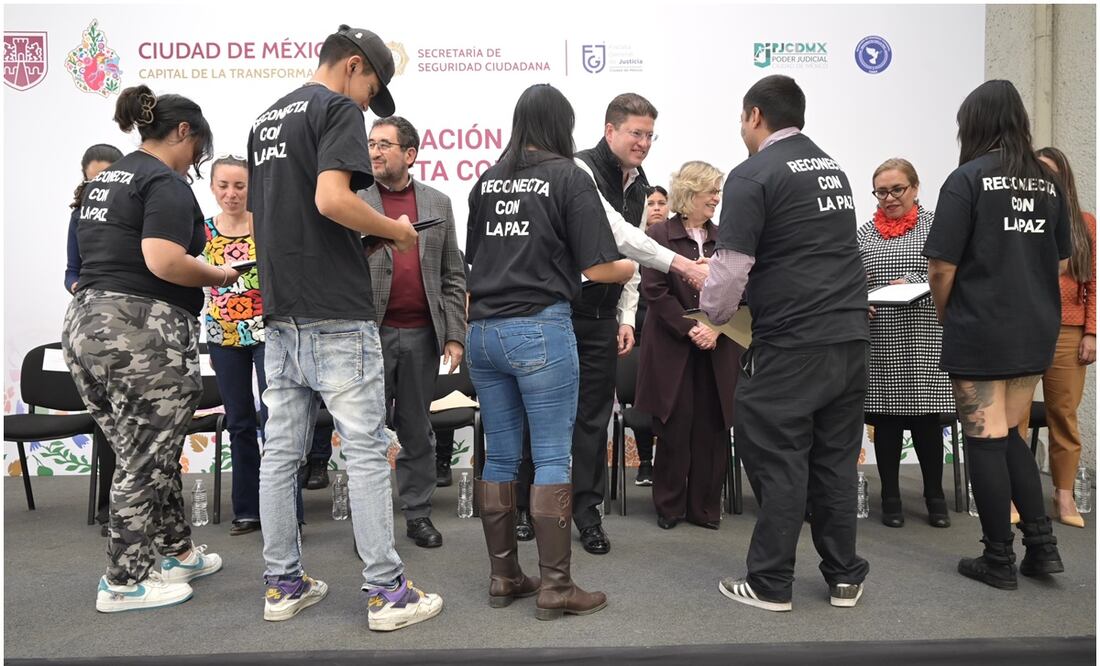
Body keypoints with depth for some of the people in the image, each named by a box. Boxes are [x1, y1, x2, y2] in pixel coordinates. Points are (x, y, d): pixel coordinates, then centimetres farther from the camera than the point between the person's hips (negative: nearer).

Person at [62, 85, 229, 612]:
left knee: (149, 454, 18)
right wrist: (218, 275, -7)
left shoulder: (104, 180, 20)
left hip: (86, 322, 10)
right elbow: (164, 261, -23)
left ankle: (179, 553, 31)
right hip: (143, 333, -9)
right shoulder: (166, 182, -9)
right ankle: (124, 583, 14)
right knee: (146, 462, 3)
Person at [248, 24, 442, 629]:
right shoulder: (338, 109, -6)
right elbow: (332, 198, -22)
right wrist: (394, 230, -6)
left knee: (281, 451, 10)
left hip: (279, 312, 8)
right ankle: (386, 592, 4)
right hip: (335, 314, -8)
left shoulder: (267, 118, 21)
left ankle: (283, 585, 19)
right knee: (365, 451, -3)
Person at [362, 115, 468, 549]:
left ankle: (418, 514, 23)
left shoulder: (438, 203, 9)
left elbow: (453, 276, 8)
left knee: (417, 429, 11)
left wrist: (454, 336, 1)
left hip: (422, 334, 2)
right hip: (371, 332, -2)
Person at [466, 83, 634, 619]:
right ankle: (554, 586, 7)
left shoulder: (487, 179, 11)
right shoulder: (569, 177, -4)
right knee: (552, 457, 2)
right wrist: (630, 269, 13)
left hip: (483, 329, 6)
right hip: (541, 328, -6)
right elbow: (597, 268, -8)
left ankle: (503, 577, 21)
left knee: (499, 455, 12)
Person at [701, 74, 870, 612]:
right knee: (836, 459, 14)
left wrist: (713, 313, 8)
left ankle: (770, 584, 13)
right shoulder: (832, 168, 17)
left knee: (778, 461, 2)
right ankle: (844, 577, 24)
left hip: (789, 344, -7)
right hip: (850, 336, 8)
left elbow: (732, 267, -12)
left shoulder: (753, 175, -9)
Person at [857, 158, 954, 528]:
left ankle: (935, 497, 20)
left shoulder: (933, 226, 5)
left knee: (927, 418, 4)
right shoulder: (865, 234, 11)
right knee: (885, 418, 5)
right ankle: (890, 497, 17)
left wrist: (913, 281, -17)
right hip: (879, 341, 2)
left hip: (924, 339, -1)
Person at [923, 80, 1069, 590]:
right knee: (1008, 434, 19)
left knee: (985, 440, 3)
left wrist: (944, 313, 2)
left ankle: (999, 559, 12)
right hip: (1037, 332, 6)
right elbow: (1060, 262, 14)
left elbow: (942, 266, -14)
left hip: (979, 332, -6)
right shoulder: (1047, 182, 8)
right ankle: (1042, 543, 18)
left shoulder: (967, 179, -11)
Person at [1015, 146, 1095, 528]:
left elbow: (1093, 284, 8)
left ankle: (1064, 495, 15)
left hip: (1067, 334, 2)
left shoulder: (1084, 223, 11)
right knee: (1015, 416, 0)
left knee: (1065, 416, 6)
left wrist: (1090, 333, 1)